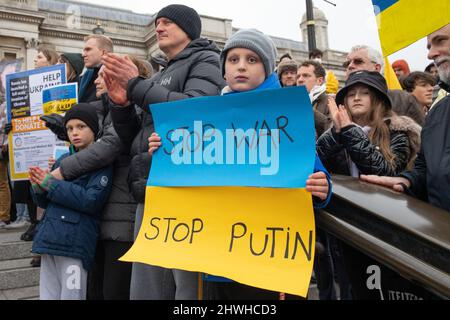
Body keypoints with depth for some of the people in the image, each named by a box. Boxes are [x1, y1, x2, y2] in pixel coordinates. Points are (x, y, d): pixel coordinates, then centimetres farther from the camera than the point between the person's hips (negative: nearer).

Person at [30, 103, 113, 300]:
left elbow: (91, 201, -17)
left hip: (76, 243, -6)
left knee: (70, 296, 1)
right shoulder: (63, 160, 14)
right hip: (50, 239, 6)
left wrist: (50, 184, -13)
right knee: (47, 296, 12)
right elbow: (46, 202, 16)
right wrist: (38, 187, -7)